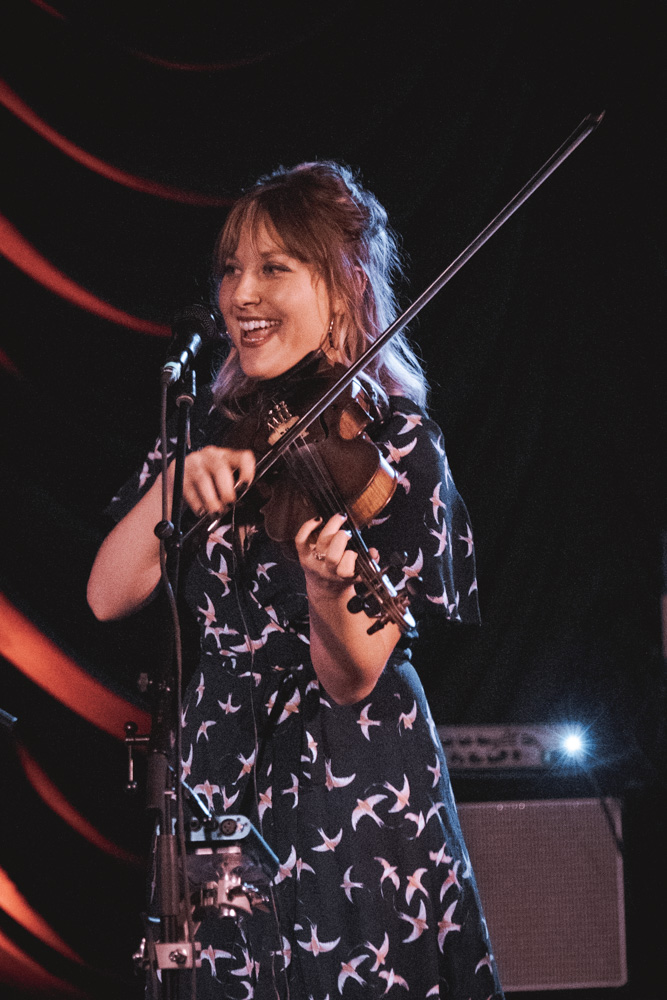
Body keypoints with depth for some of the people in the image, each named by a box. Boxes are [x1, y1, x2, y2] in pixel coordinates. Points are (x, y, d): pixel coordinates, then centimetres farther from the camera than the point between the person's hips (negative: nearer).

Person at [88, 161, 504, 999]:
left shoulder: (393, 442, -11)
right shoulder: (211, 427, 4)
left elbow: (352, 681, -16)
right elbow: (108, 596, -5)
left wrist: (330, 590, -36)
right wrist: (176, 483, -19)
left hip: (355, 796, -4)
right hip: (220, 785, 5)